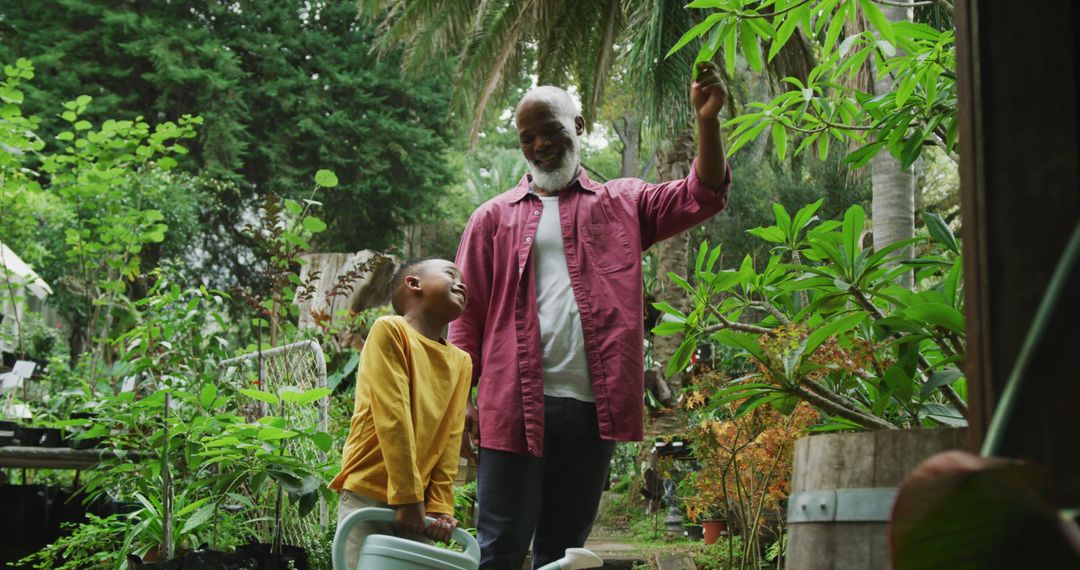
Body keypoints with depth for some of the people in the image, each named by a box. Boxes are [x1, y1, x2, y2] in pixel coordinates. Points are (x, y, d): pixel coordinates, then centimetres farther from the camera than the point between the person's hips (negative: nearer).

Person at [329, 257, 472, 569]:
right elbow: (392, 418, -12)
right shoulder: (389, 330, -5)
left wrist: (441, 507, -2)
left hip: (418, 505, 5)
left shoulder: (461, 362, 14)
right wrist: (408, 497, -15)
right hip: (367, 496, -5)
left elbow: (450, 441, 8)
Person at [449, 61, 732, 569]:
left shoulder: (621, 203, 15)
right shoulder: (493, 217, 13)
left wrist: (707, 121, -13)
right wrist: (462, 398, -2)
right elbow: (468, 315, 8)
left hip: (592, 409, 1)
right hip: (514, 407, -1)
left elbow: (702, 196, 3)